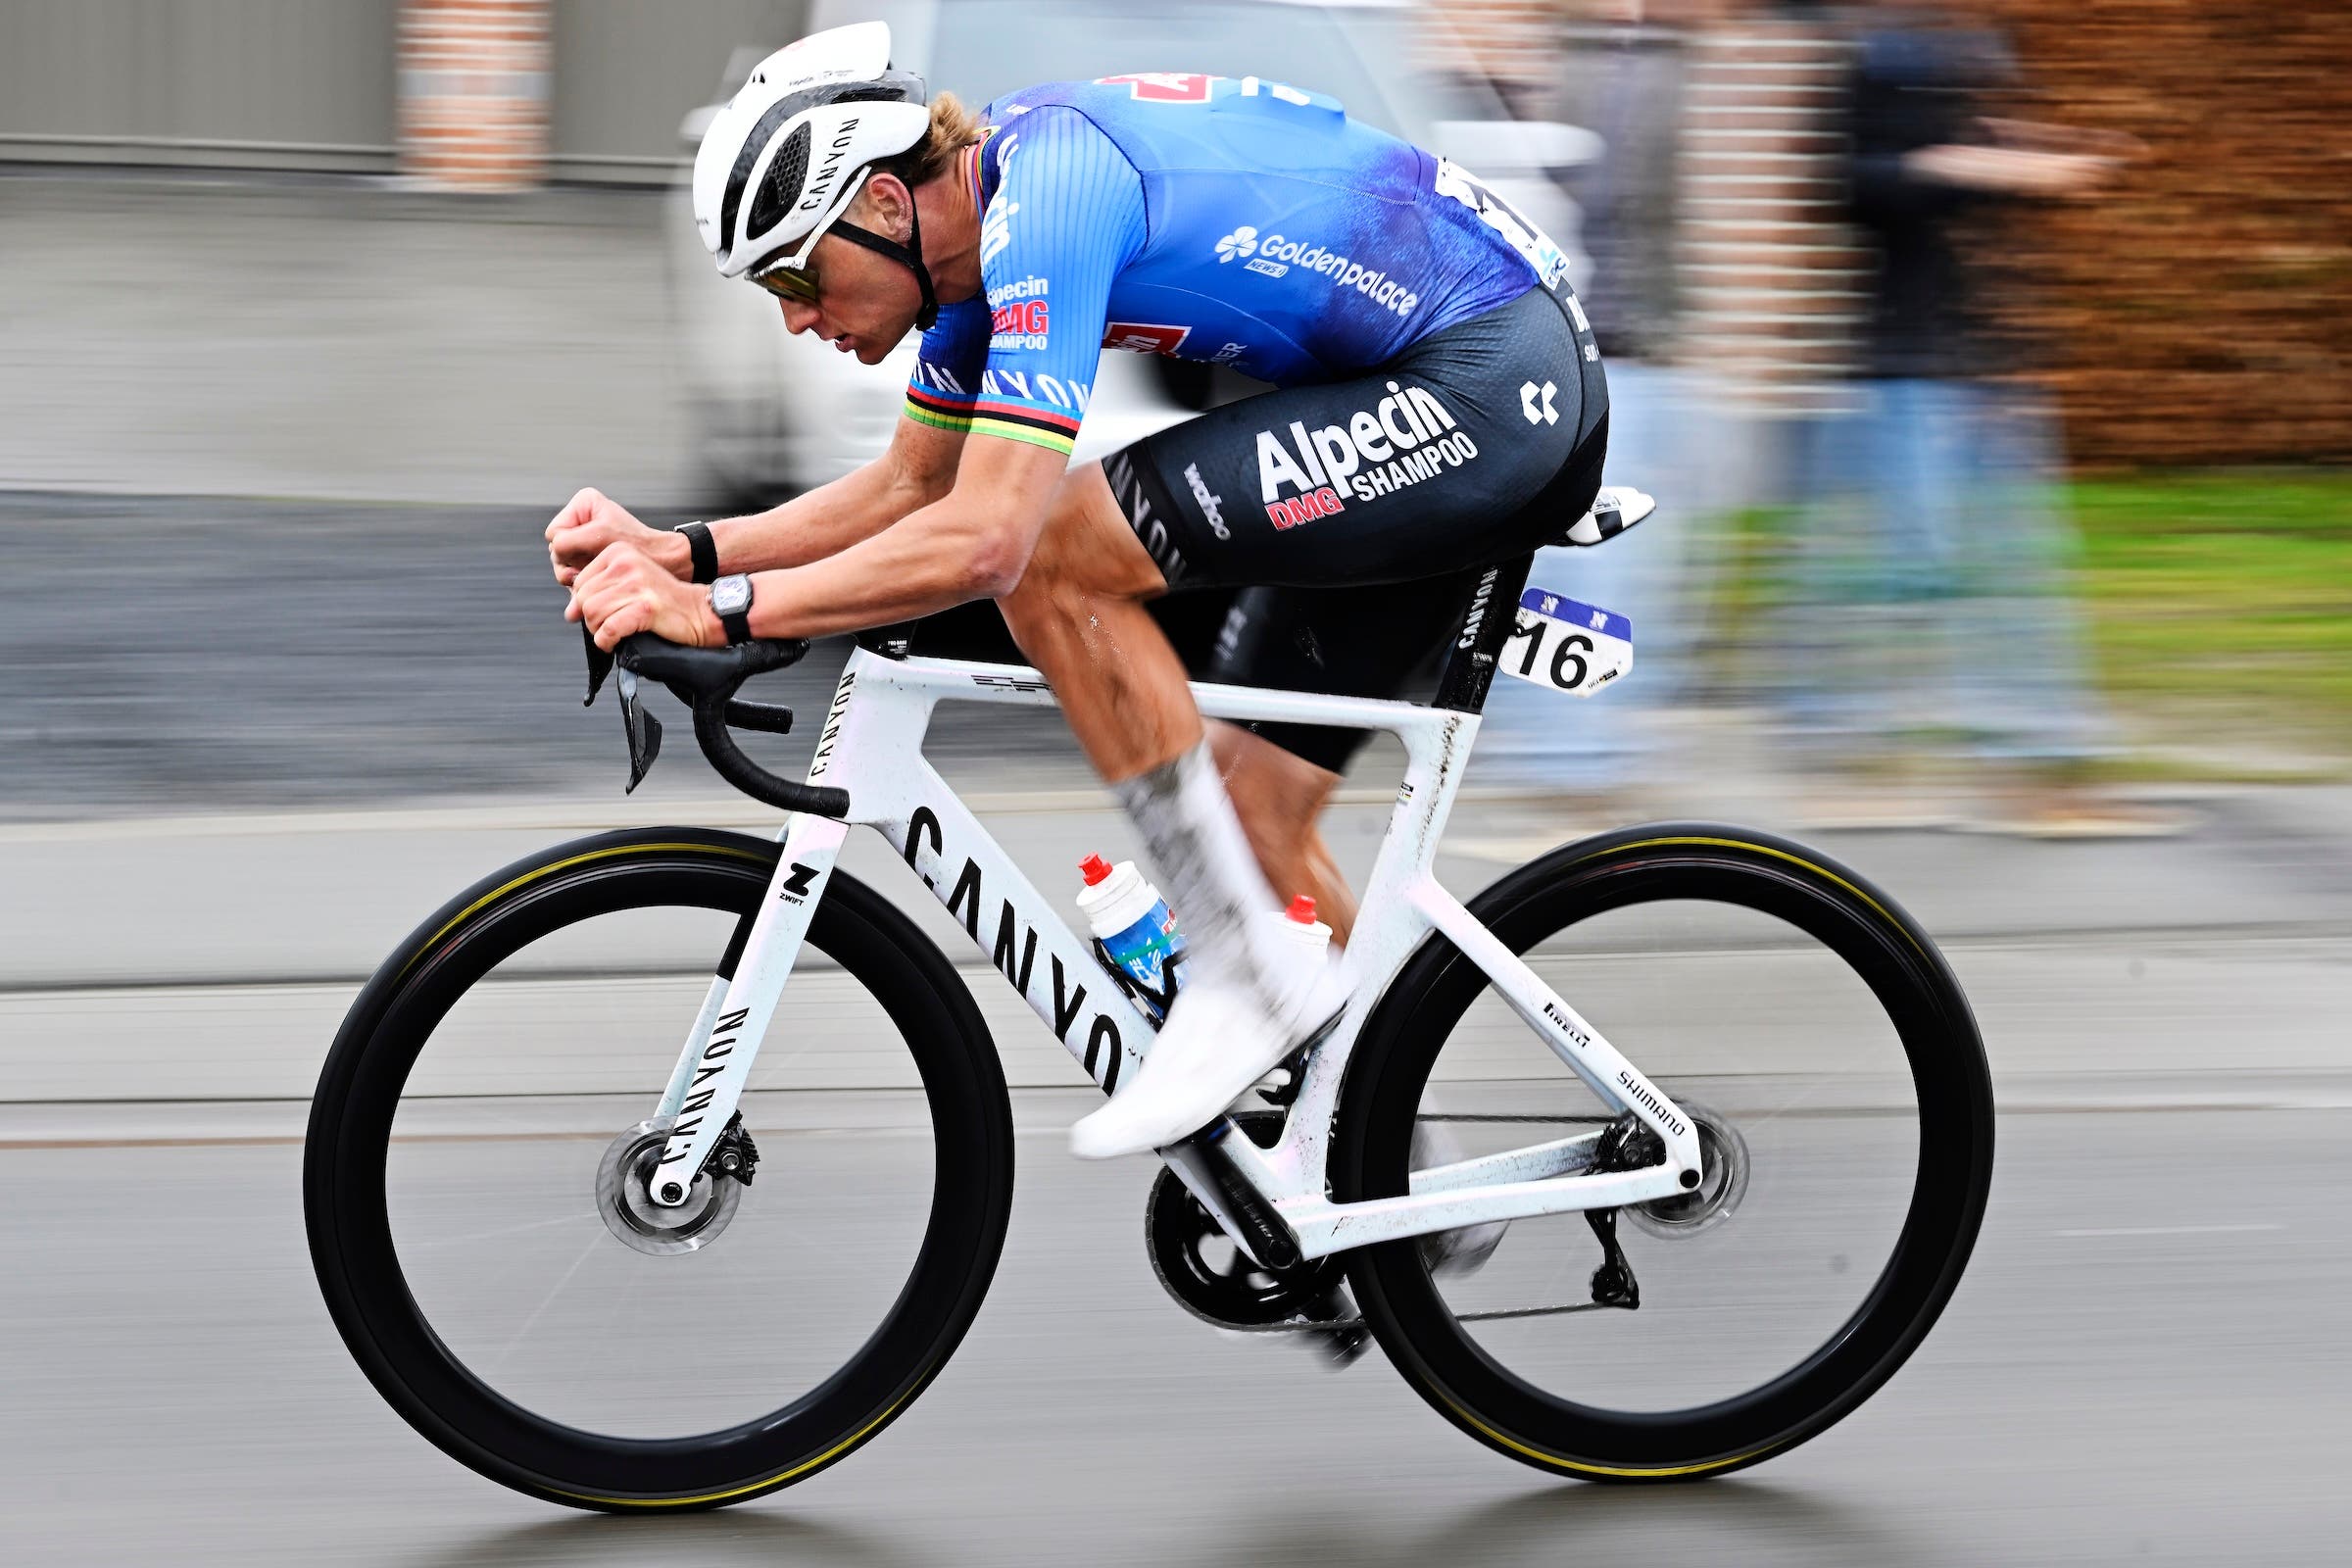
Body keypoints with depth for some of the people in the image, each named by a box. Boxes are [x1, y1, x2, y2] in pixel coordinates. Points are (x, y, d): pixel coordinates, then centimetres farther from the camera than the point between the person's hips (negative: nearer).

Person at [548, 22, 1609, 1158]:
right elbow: (911, 489, 21)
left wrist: (722, 611, -23)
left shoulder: (1044, 199, -21)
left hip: (1486, 383, -10)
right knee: (1252, 804, 11)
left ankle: (1246, 974, -10)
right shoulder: (983, 223, 9)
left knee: (1051, 554, -16)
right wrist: (684, 553, 9)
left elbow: (985, 539, -28)